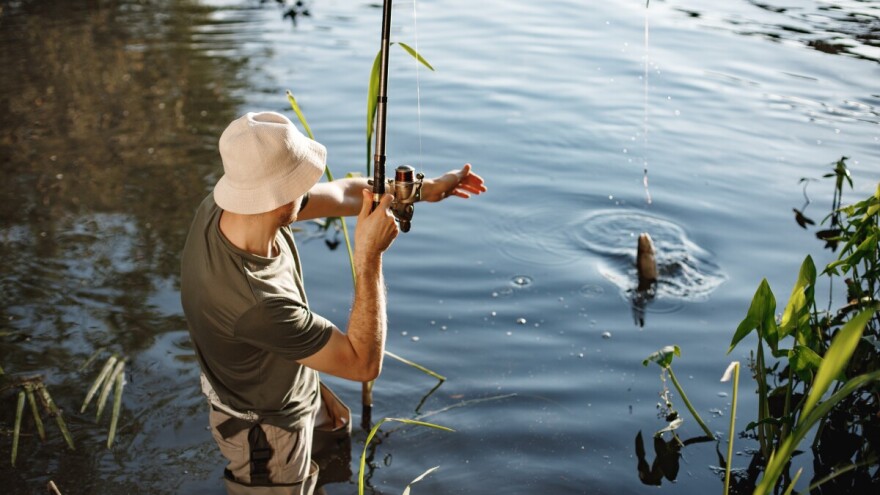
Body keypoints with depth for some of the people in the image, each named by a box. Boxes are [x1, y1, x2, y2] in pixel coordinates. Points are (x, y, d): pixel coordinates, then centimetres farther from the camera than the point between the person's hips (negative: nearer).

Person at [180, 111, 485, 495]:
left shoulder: (220, 206, -22)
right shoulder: (258, 303, -45)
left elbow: (341, 195, -6)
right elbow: (364, 363, -32)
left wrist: (425, 189, 2)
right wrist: (369, 255, -34)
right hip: (267, 429, -8)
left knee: (339, 432, 34)